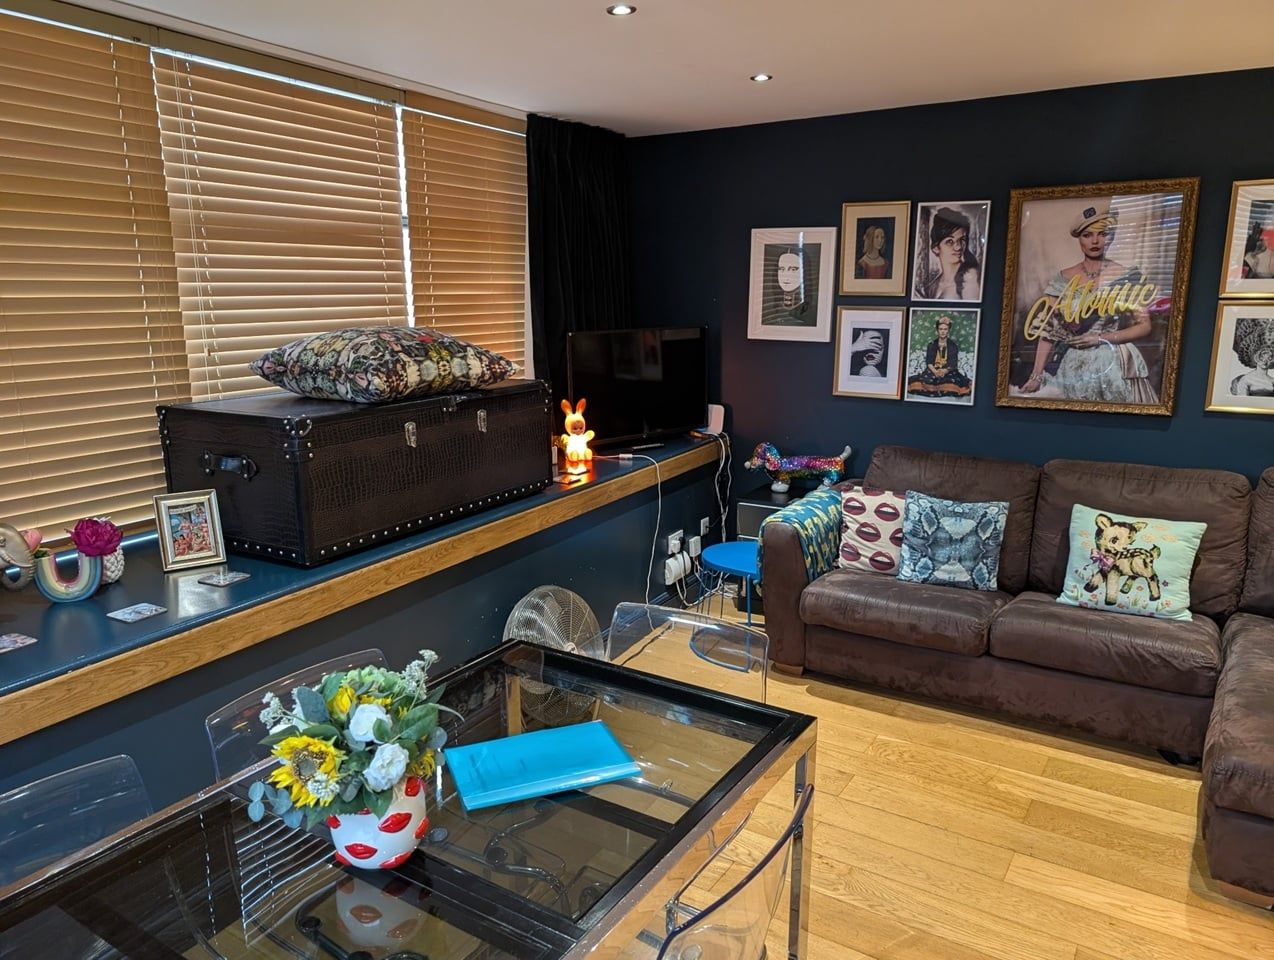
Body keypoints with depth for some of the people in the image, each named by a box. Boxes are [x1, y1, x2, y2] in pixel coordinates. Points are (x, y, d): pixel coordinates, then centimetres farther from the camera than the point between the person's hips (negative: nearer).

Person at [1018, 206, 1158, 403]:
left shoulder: (1127, 277, -1)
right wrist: (1036, 376, -9)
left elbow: (1144, 325, 0)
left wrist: (1101, 338, -12)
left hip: (1113, 366, -1)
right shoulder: (1063, 279, 2)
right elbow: (1048, 331, -2)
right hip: (1071, 368, 1)